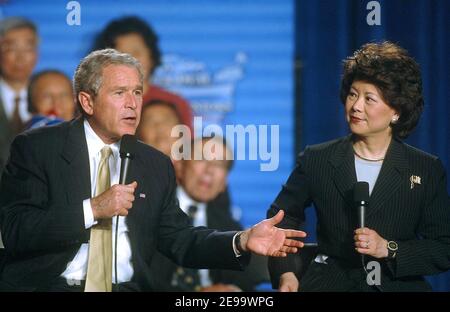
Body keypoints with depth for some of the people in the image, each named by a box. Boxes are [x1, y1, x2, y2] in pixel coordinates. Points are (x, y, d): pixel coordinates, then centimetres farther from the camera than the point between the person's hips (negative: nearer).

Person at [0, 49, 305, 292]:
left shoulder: (156, 165, 15)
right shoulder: (35, 148, 1)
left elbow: (180, 239, 14)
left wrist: (242, 241, -3)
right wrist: (92, 209, -16)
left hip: (126, 289, 3)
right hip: (48, 286, -3)